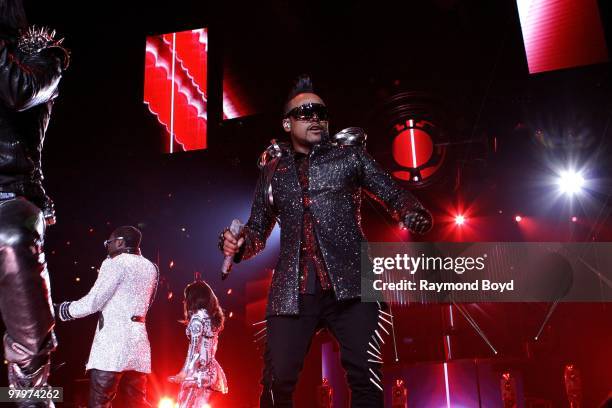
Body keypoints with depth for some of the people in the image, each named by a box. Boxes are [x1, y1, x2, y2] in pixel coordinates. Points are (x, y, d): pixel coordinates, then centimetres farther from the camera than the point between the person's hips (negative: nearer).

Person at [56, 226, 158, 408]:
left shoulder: (116, 263, -4)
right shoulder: (149, 267, 16)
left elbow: (94, 301, -10)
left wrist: (65, 310, 6)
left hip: (113, 337, -7)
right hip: (138, 339, 7)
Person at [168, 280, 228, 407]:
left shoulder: (198, 316, -7)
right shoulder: (213, 316, 16)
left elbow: (195, 347, -14)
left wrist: (185, 371, -18)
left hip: (197, 369, -8)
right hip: (209, 370, 8)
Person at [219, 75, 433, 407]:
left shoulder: (349, 154, 13)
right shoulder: (273, 170, 18)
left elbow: (393, 195, 9)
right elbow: (258, 230, 23)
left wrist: (415, 217, -13)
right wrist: (237, 244, 0)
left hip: (350, 284, -1)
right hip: (291, 292, 2)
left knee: (365, 378, -7)